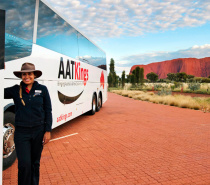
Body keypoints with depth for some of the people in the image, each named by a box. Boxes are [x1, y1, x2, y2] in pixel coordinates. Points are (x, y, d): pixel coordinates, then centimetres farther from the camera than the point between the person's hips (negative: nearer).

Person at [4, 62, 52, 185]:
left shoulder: (42, 89, 0)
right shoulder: (15, 90, 1)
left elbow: (48, 111, 2)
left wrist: (48, 131, -3)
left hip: (38, 131, 0)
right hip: (21, 132, 0)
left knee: (35, 163, 13)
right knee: (24, 164, -4)